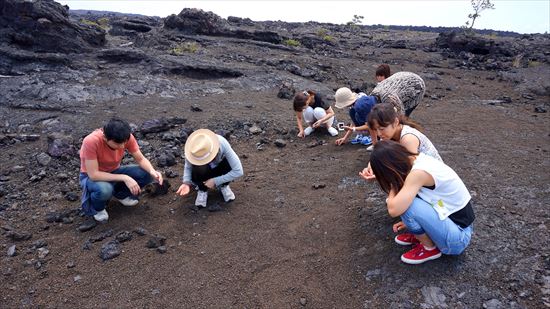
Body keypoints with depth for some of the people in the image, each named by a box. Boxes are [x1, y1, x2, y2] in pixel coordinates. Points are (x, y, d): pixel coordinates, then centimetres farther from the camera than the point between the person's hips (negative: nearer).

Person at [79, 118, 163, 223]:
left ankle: (121, 194, 10)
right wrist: (124, 178, -36)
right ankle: (96, 208, -1)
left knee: (148, 174, -18)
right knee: (104, 190, -39)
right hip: (91, 176, -4)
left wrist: (152, 171, -33)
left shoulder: (126, 138, -22)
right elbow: (93, 175, -31)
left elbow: (141, 159, -12)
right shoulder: (91, 141, -33)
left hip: (114, 172, 4)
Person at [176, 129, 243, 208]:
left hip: (220, 168, 0)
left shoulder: (222, 144, -37)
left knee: (230, 163, -34)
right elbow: (188, 167, -12)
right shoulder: (192, 149, -32)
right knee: (199, 169, -35)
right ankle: (203, 190, -3)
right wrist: (186, 183, -30)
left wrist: (215, 181, -31)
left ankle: (223, 186, -2)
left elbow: (238, 171, -35)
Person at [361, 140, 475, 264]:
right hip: (451, 220, 8)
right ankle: (420, 235, 16)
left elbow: (393, 209, -30)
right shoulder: (420, 160, -1)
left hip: (458, 236, -8)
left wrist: (393, 186, -12)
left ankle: (430, 248, 0)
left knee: (405, 204, -24)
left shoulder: (419, 173, -28)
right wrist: (410, 221, 11)